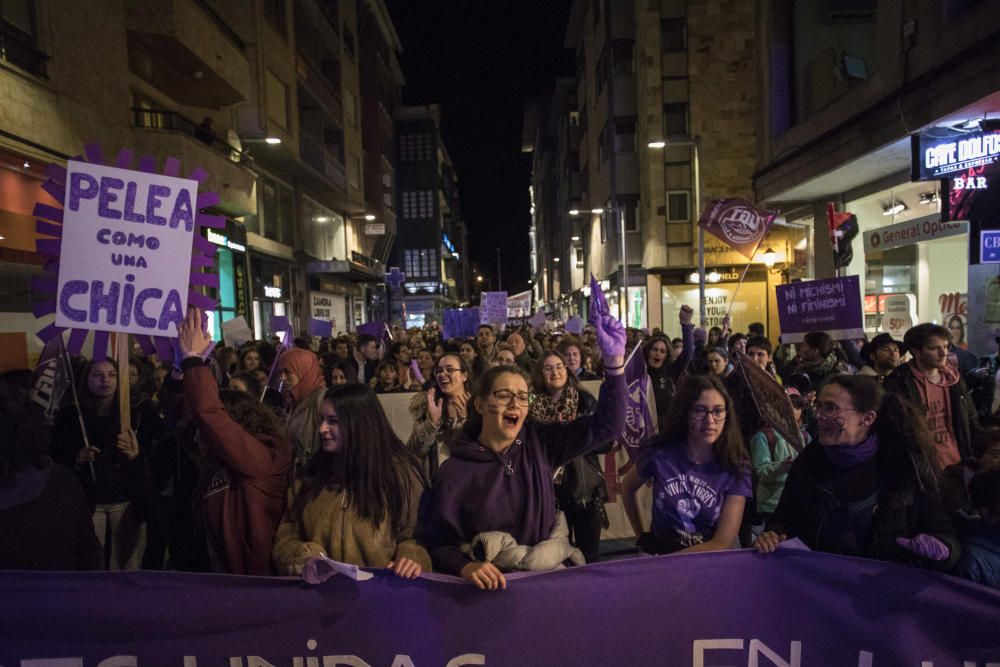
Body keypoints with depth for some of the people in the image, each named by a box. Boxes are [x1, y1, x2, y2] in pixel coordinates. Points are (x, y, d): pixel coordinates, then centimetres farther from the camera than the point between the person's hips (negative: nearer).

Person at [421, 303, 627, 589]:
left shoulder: (539, 442, 1)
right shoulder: (455, 472, -8)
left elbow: (606, 425, -2)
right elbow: (437, 544, -3)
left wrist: (614, 359, -13)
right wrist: (465, 566, -24)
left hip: (548, 574, 3)